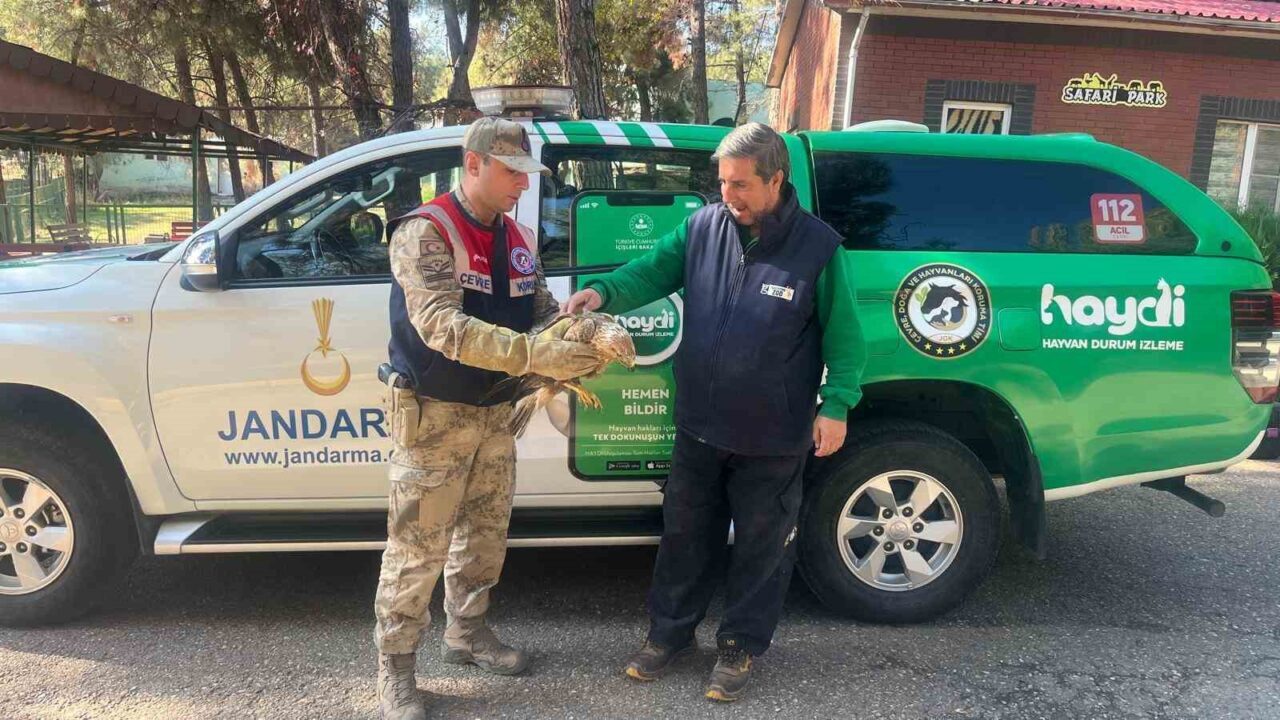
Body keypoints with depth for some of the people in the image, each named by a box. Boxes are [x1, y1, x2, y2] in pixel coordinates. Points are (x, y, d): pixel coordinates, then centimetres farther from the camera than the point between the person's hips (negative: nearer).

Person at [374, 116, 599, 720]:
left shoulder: (519, 240, 7)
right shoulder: (425, 232, -17)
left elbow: (543, 312, 8)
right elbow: (440, 325, -30)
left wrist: (574, 339, -16)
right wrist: (534, 355, -38)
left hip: (495, 411, 7)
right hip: (433, 415, -7)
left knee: (485, 534, 18)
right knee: (417, 547, 0)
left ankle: (466, 632, 38)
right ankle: (395, 671, 17)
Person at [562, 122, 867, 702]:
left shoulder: (817, 246, -10)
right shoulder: (701, 227, -1)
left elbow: (844, 336, -5)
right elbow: (652, 271, -1)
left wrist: (836, 404, -12)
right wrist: (605, 291, -21)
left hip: (772, 438, -3)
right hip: (700, 427, 4)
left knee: (761, 546, 13)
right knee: (685, 535, 17)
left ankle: (740, 646, 34)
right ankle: (670, 633, 38)